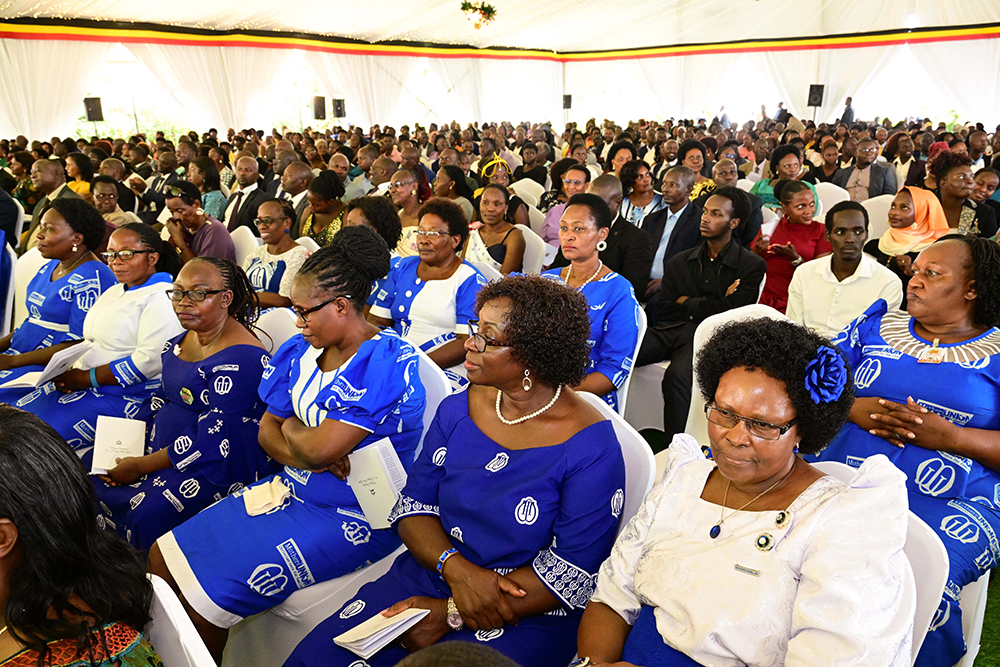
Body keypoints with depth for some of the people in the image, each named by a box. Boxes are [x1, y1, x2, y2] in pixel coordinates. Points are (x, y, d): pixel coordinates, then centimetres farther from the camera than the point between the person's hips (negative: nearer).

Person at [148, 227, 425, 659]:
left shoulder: (388, 363, -22)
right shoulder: (299, 351, 4)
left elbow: (319, 448, -26)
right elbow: (267, 433, 6)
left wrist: (290, 427, -4)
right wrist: (308, 456, -14)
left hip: (349, 519, -8)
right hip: (289, 490, 8)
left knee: (208, 592, -13)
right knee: (161, 559, 6)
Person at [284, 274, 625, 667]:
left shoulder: (592, 448, -16)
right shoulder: (458, 409, 1)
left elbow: (572, 575, -15)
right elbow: (414, 504, 3)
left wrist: (450, 614, -15)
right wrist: (456, 568, -17)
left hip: (527, 617, -4)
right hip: (433, 572, 5)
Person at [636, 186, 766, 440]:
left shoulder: (752, 265, 8)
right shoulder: (679, 261, 21)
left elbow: (729, 312, -4)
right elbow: (663, 311, 11)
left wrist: (687, 302, 8)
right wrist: (707, 306, 0)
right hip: (669, 331, 5)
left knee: (676, 375, -38)